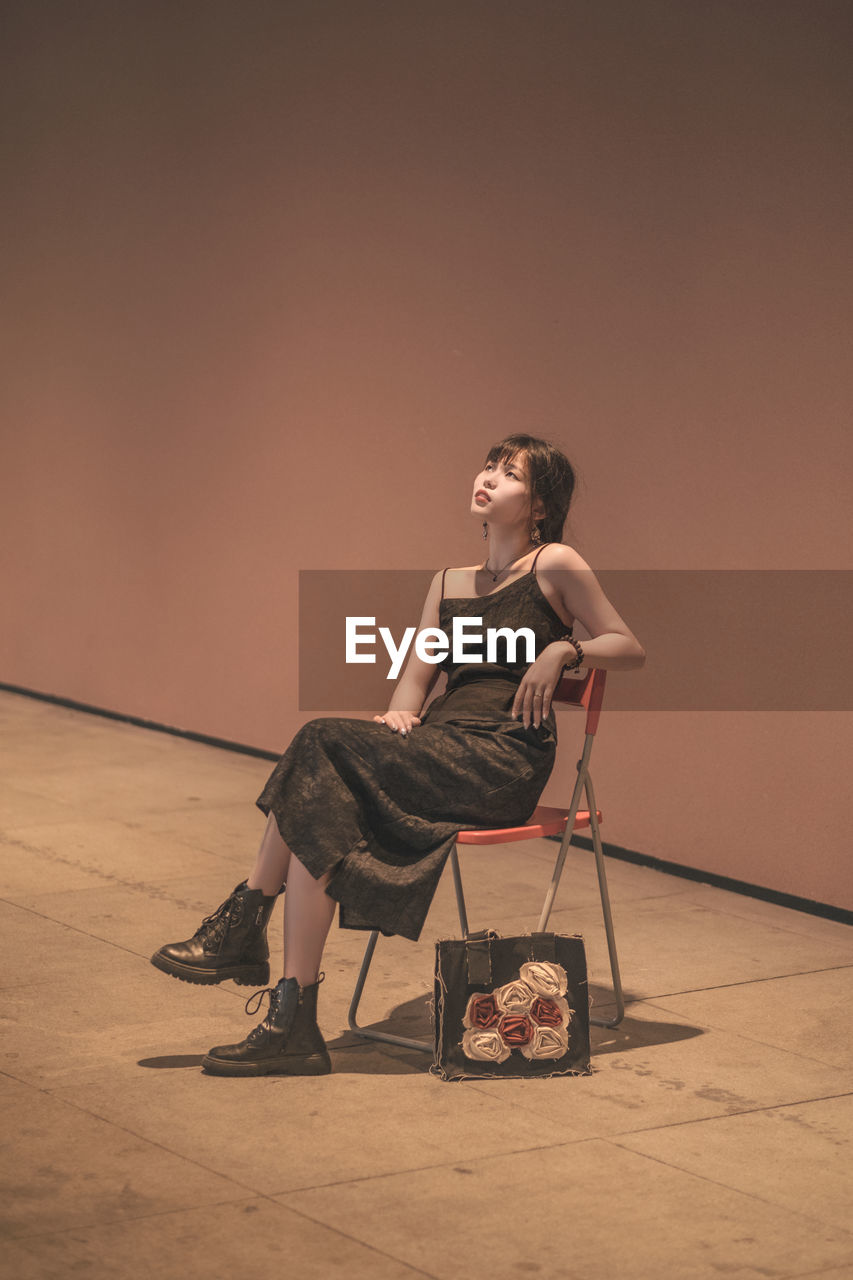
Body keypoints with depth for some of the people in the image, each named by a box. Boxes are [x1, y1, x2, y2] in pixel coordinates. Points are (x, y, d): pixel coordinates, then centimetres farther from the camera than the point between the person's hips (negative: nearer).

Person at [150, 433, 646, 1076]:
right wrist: (400, 714, -8)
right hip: (441, 748, 6)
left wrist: (563, 649, -10)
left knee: (323, 742, -24)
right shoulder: (449, 583, 22)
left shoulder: (554, 566, 5)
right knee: (318, 807, -24)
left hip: (504, 759, -6)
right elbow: (415, 679, 14)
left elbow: (631, 648, 7)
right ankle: (295, 1026, -27)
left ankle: (243, 922, -16)